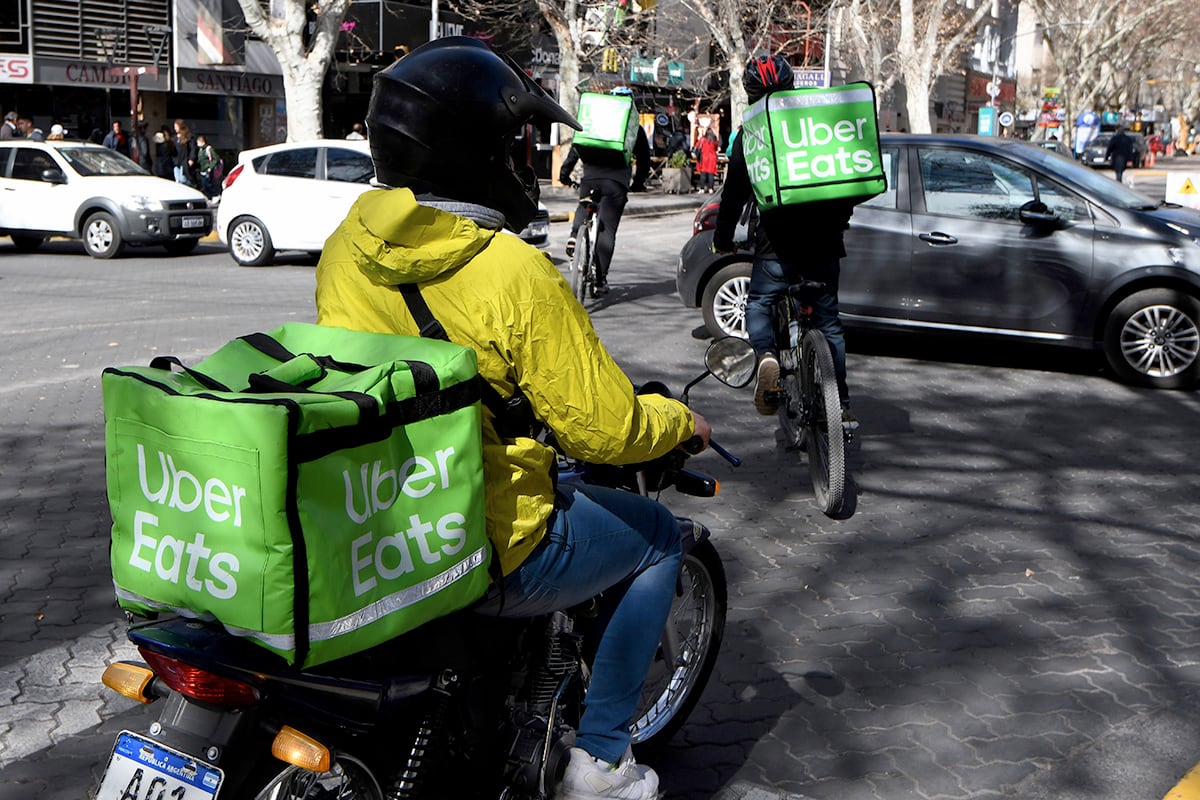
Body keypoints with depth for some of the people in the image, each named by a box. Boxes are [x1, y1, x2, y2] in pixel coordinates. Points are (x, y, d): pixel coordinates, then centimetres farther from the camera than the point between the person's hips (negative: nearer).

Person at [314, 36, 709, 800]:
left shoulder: (346, 246, -2)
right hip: (485, 551, -8)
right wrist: (678, 419, 4)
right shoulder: (517, 276, -23)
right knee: (658, 538, 16)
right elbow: (605, 428, -19)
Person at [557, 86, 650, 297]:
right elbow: (644, 159, 17)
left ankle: (575, 235, 0)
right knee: (607, 230, 1)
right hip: (617, 182, -1)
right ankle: (600, 279, -2)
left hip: (590, 179, 1)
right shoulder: (635, 129, 12)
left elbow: (577, 148, 12)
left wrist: (564, 173, 19)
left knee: (584, 207, 30)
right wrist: (638, 183, 29)